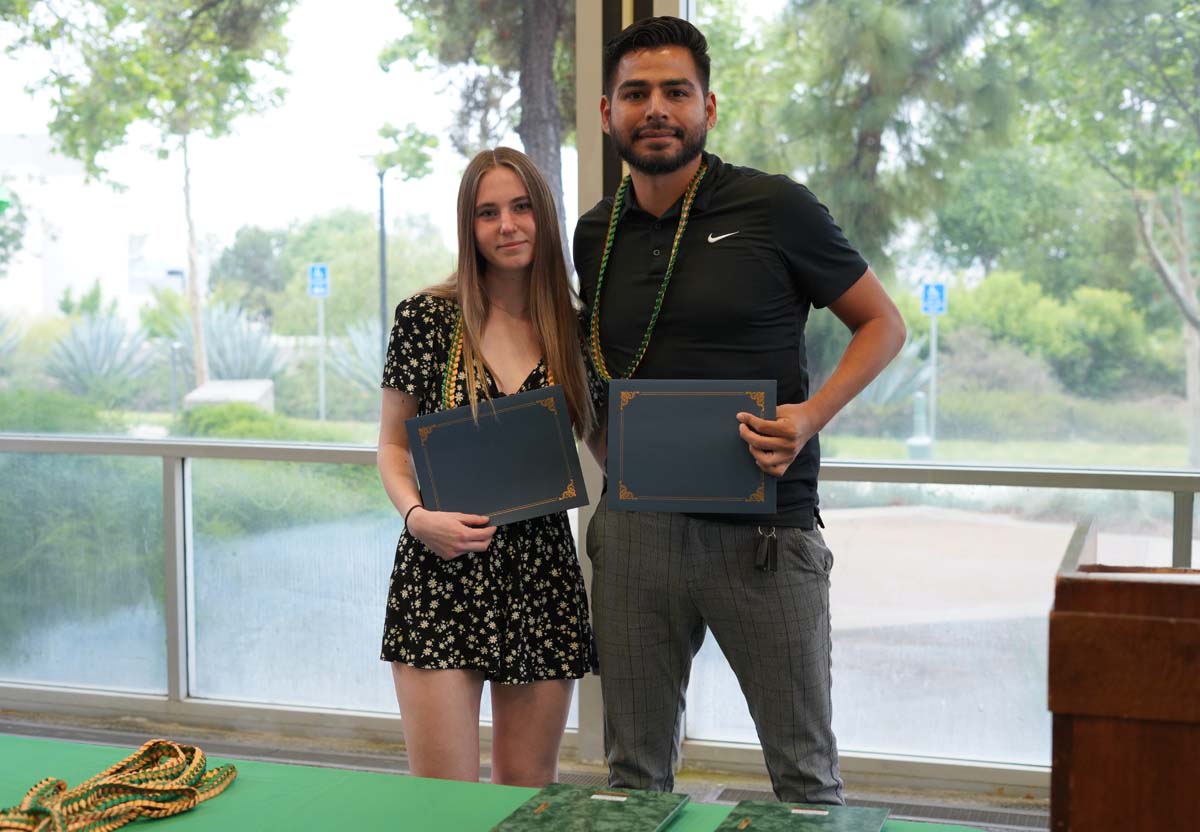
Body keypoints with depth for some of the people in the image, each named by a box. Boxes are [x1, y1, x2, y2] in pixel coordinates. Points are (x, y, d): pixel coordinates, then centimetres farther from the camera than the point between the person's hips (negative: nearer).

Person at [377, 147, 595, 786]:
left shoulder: (574, 328, 4)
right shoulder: (425, 318, -2)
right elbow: (392, 445, 3)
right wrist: (417, 515, -14)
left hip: (543, 578, 2)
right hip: (441, 572, -2)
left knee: (528, 790, 12)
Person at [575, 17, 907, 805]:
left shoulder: (775, 208, -5)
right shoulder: (596, 234, 8)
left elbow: (883, 323, 2)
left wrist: (811, 416, -14)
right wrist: (604, 445, 5)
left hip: (764, 530, -4)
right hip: (634, 525, 4)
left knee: (804, 768, 6)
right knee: (635, 769, 13)